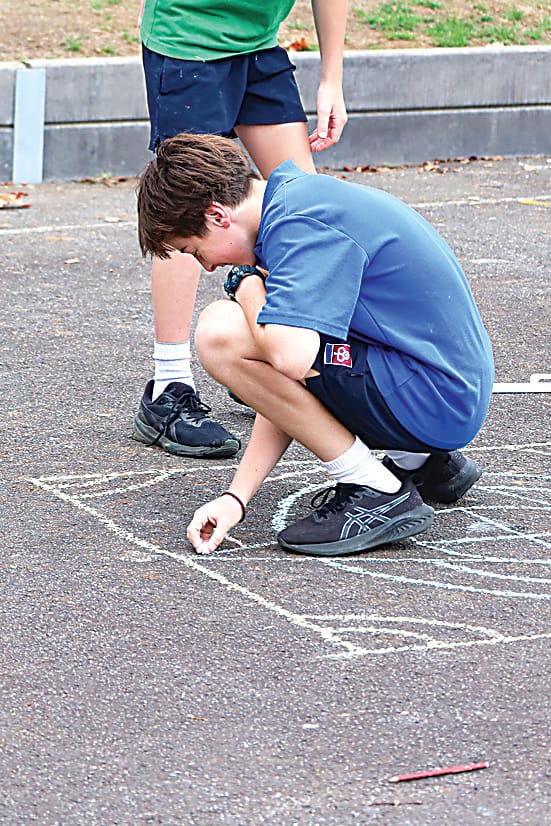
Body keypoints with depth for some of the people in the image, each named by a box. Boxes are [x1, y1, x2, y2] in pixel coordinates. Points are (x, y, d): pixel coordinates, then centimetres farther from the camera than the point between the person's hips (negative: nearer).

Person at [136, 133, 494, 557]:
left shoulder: (300, 220, -18)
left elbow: (292, 358, -33)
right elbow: (288, 394, 12)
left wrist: (247, 284, -11)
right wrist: (236, 498, 4)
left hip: (427, 401, -10)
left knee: (221, 333, -18)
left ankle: (376, 492, -10)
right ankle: (422, 461, 19)